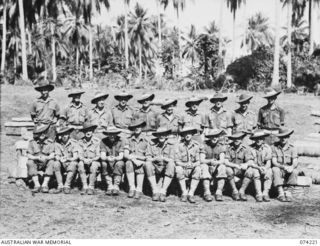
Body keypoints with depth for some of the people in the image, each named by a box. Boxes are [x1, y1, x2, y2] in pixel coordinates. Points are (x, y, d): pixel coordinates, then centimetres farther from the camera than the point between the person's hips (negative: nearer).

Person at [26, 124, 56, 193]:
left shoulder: (50, 142, -6)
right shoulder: (32, 142, -5)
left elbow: (52, 155, -15)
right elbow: (29, 156, -8)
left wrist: (46, 158, -37)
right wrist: (37, 158, -29)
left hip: (46, 163, 0)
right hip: (35, 163, 0)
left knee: (51, 162, -30)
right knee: (30, 163, -30)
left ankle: (45, 185, -28)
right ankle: (37, 185, -30)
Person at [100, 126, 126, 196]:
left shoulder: (120, 141, -13)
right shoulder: (103, 141, -9)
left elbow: (121, 156, -18)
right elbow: (102, 156, -17)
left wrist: (114, 158, -40)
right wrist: (107, 158, -41)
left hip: (118, 161, -1)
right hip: (108, 162, 1)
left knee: (119, 164, -34)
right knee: (104, 164, -31)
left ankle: (116, 186, -27)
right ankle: (109, 186, -24)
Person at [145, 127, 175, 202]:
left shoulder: (170, 145, -3)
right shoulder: (151, 143, -4)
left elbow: (171, 160, -8)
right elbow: (148, 158, -6)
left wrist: (164, 158, -28)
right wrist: (155, 159, -27)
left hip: (165, 169, 0)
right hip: (155, 168, 0)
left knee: (171, 165, -31)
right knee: (148, 164, -29)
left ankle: (163, 191, -29)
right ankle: (155, 190, -26)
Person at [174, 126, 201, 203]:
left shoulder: (196, 145, -1)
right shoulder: (179, 146, -4)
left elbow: (198, 161, -1)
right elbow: (177, 161, -6)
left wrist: (193, 164, -22)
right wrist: (185, 164, -24)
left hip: (193, 169, 1)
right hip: (183, 168, -1)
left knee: (198, 169, -31)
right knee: (178, 169, -32)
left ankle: (191, 194, -29)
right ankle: (184, 193, -24)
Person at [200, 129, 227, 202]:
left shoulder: (221, 146, -2)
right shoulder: (204, 146, -5)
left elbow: (222, 160, -14)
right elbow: (201, 160, -13)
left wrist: (216, 162, -38)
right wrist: (210, 161, -33)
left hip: (217, 169, 1)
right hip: (207, 168, -1)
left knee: (222, 167, -30)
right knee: (204, 167, -33)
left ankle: (219, 193, -34)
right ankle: (207, 193, -39)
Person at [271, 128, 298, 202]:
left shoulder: (292, 148, -1)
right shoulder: (274, 147, -5)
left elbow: (295, 162, -11)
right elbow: (274, 162, -11)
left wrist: (291, 167, -35)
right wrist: (284, 167, -29)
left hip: (289, 172, 1)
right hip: (279, 170, -1)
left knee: (294, 171, -31)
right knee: (275, 170, -33)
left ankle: (287, 192, -21)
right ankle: (280, 193, -32)